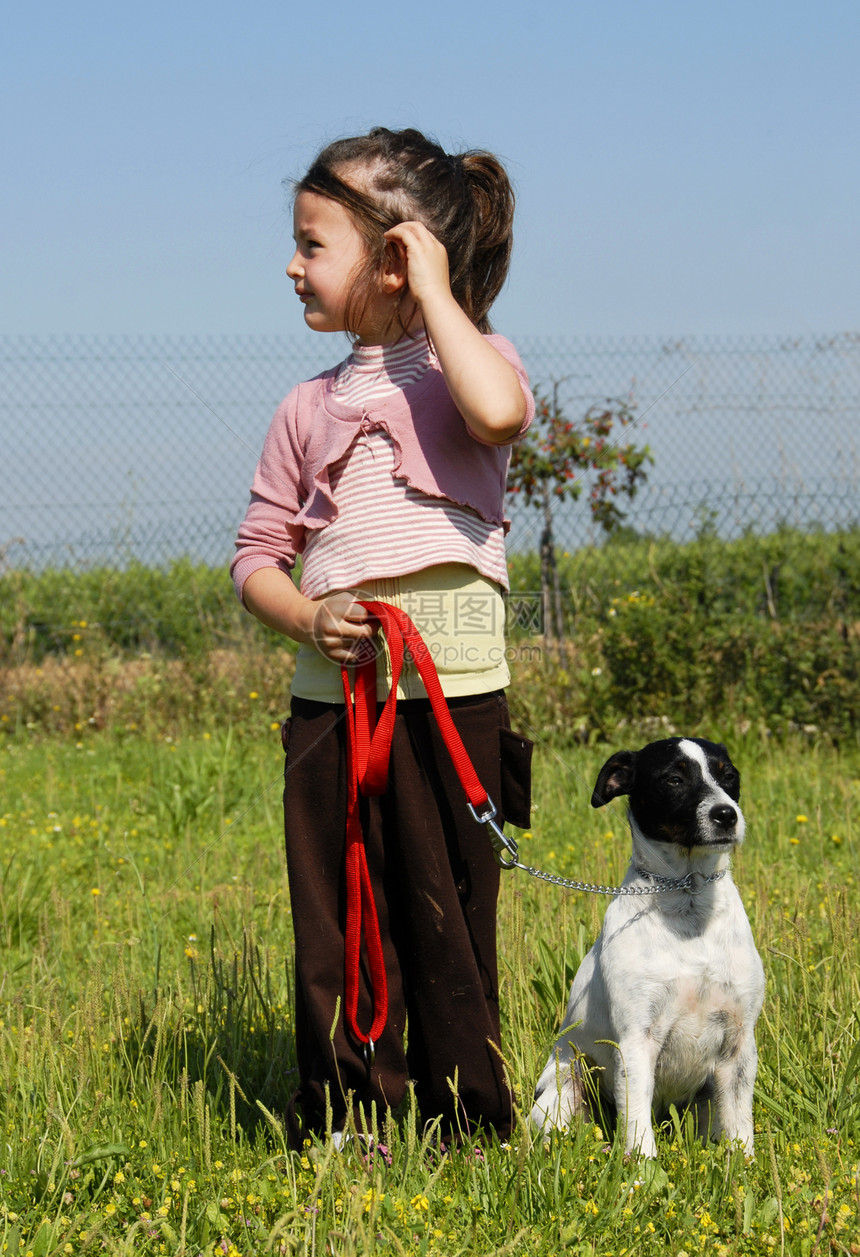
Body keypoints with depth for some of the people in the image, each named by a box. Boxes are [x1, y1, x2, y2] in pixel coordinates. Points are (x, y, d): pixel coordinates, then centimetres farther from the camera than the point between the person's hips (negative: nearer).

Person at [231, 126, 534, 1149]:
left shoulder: (465, 361, 3)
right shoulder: (309, 409, 15)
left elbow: (500, 413, -24)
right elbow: (257, 555, 15)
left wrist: (436, 294, -12)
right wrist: (306, 618, -7)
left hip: (452, 688, -4)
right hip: (331, 685, 4)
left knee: (447, 913, 2)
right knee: (336, 921, 5)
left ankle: (465, 1123, 14)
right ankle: (345, 1123, 15)